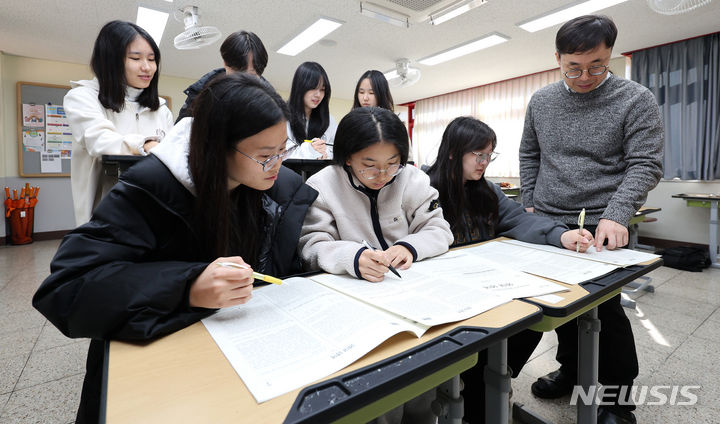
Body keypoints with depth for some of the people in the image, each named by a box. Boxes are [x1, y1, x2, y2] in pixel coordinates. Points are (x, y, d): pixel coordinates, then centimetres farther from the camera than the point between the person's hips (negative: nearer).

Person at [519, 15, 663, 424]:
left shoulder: (636, 100, -4)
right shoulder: (541, 100, 7)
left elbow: (645, 165, -9)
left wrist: (615, 216, -24)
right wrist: (529, 205, 6)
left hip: (599, 228, -4)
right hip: (547, 225, 4)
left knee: (605, 310, 3)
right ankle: (572, 371, 35)